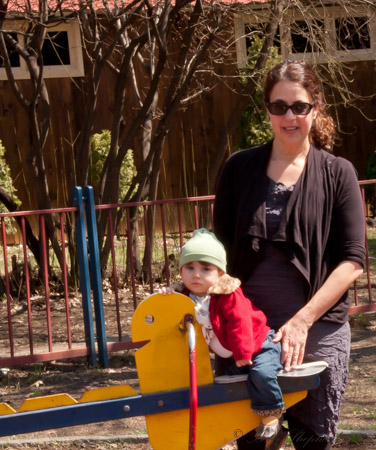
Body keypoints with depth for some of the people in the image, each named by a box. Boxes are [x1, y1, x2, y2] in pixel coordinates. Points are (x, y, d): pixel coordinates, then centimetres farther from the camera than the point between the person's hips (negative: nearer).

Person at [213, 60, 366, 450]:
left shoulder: (336, 174, 1)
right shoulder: (240, 168, 5)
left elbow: (352, 260, -4)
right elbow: (220, 249, 9)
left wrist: (303, 320, -13)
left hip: (318, 330, -1)